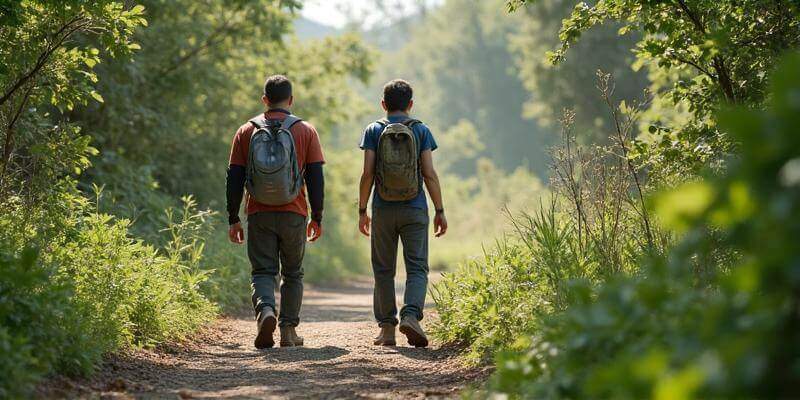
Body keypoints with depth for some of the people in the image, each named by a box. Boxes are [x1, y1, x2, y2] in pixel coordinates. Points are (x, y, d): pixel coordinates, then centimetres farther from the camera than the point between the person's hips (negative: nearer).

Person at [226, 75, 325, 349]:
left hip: (259, 214, 0)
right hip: (294, 214, 0)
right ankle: (289, 330, 11)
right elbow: (316, 178, -2)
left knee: (263, 272, 3)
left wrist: (233, 219, 7)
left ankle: (265, 310, -24)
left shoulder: (246, 131, 4)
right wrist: (317, 218, 5)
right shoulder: (306, 131, 2)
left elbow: (234, 179, 2)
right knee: (292, 274, 13)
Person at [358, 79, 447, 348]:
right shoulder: (421, 131, 1)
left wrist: (362, 210, 3)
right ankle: (411, 315, -21)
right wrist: (440, 210, 2)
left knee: (383, 270, 10)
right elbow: (429, 174, -3)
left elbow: (367, 174, -4)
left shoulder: (373, 131, 1)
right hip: (415, 211, -1)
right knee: (417, 267, 1)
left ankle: (387, 327, 11)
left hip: (383, 211, 1)